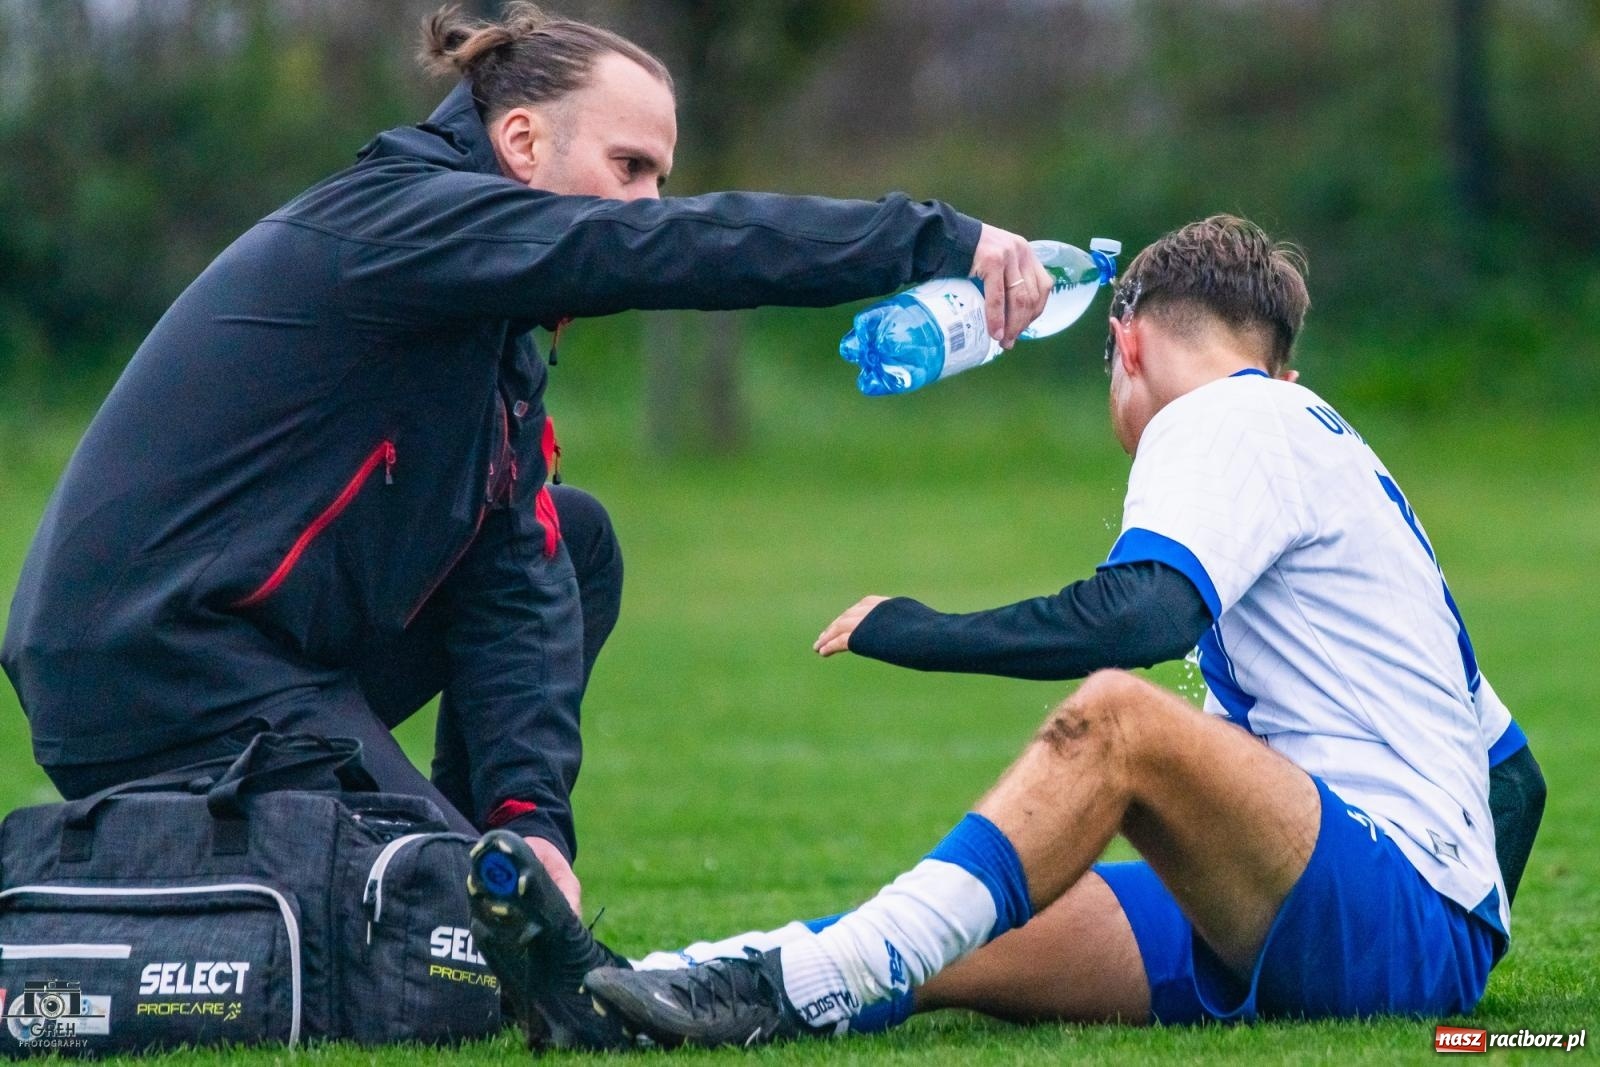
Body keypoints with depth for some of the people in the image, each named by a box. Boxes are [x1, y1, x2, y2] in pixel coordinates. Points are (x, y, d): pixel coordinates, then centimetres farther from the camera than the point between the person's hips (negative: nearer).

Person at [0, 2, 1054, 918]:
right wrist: (940, 240, -26)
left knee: (572, 540, 15)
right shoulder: (402, 217, -14)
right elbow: (675, 250, -25)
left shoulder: (497, 335, 15)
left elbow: (513, 580, 4)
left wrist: (530, 813, -10)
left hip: (264, 648, 10)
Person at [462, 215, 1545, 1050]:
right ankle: (626, 992, -28)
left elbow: (1143, 612, -21)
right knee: (949, 947, -7)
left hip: (1407, 914, -8)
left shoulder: (1231, 418, 0)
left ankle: (801, 990, -40)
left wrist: (915, 630, -10)